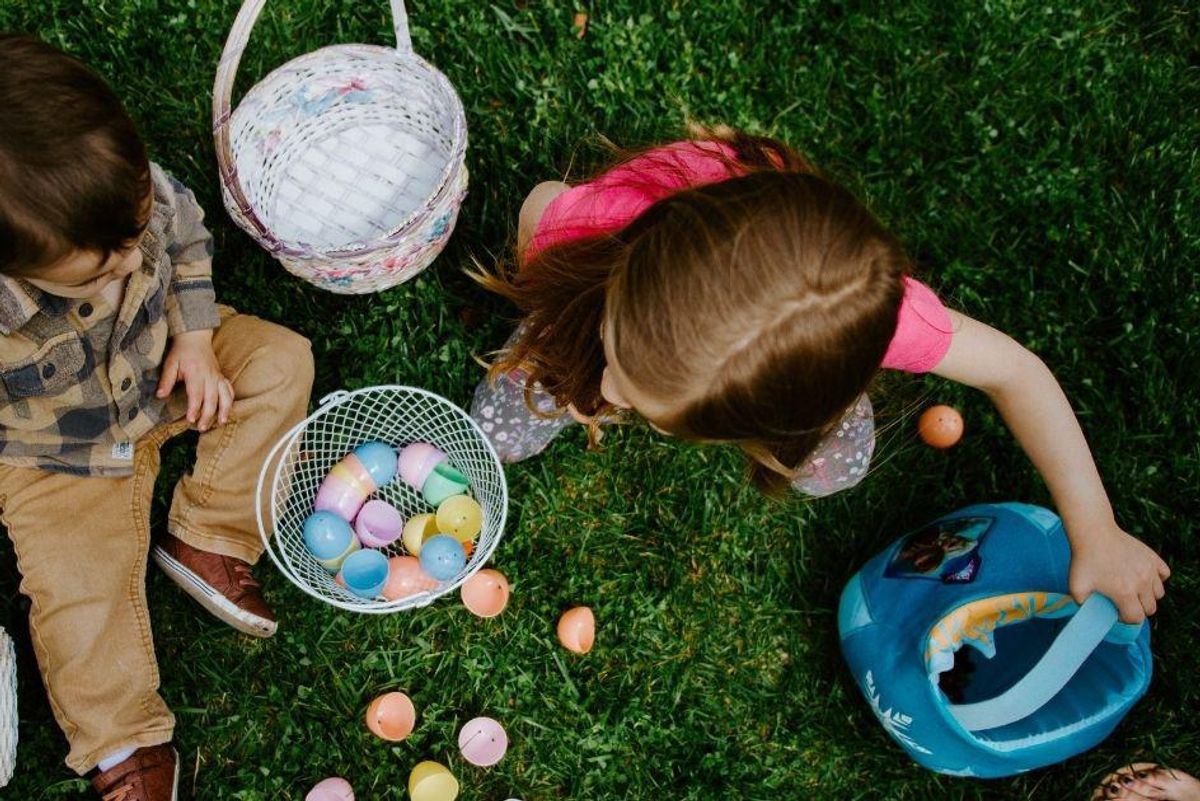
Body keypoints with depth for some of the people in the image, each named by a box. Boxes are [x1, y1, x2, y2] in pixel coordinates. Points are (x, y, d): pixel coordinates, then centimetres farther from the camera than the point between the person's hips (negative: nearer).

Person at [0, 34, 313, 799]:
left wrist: (196, 338, -15)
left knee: (280, 359, -9)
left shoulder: (130, 191, -31)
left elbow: (187, 235, -6)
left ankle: (208, 540, -7)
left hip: (161, 362, 4)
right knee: (76, 591, -9)